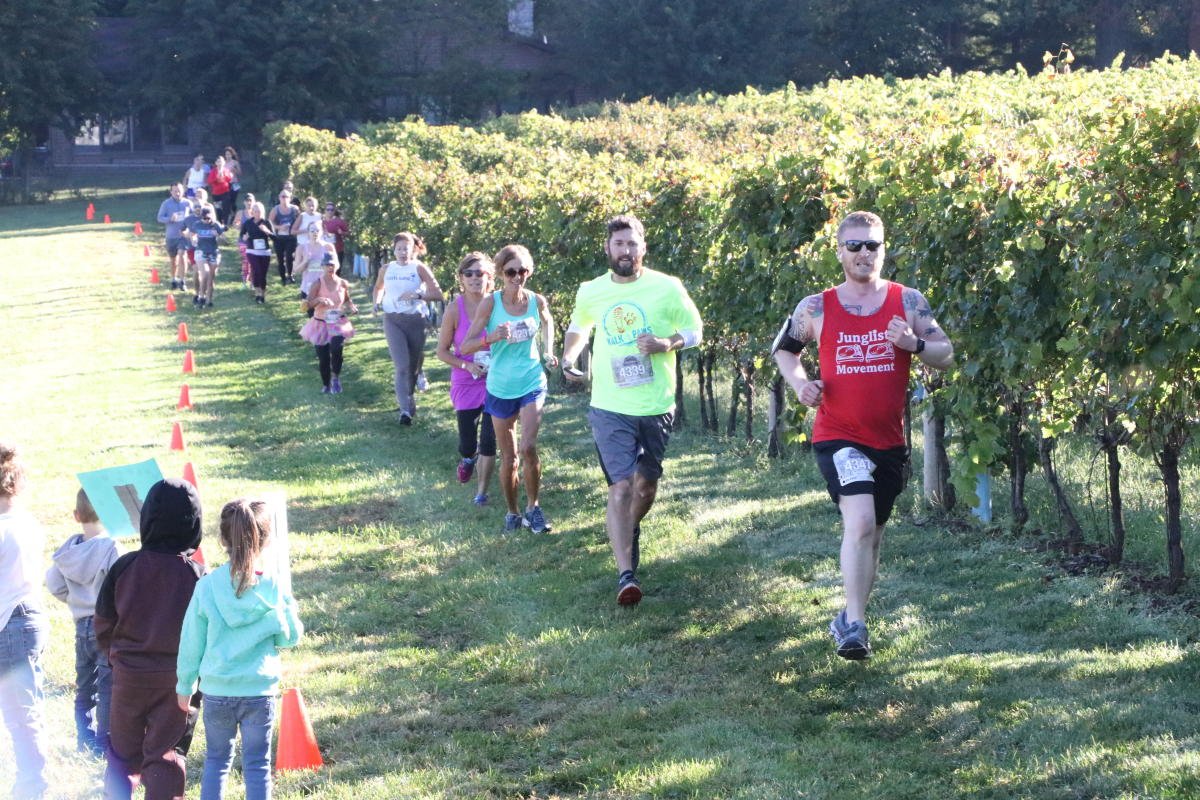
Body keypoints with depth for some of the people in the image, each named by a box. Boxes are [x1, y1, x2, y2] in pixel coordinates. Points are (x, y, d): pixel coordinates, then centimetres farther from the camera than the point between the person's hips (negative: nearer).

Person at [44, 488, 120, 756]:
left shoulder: (69, 548, 0)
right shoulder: (109, 548, -18)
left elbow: (54, 584, 6)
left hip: (81, 625, 6)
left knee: (84, 686, 17)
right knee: (108, 687, 2)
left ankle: (85, 740, 22)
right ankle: (104, 744, 5)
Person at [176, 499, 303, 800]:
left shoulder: (207, 586, -8)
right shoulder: (274, 586, -10)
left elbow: (191, 642, 0)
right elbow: (291, 637, 1)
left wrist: (185, 686, 12)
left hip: (217, 690, 1)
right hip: (259, 691, -1)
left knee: (216, 760, 17)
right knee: (257, 765, 8)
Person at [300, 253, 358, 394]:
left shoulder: (343, 284, -2)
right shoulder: (318, 284, -10)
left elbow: (347, 300, 16)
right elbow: (308, 304, -11)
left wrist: (352, 307, -5)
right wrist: (319, 299, -29)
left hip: (338, 324, 0)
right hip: (321, 324, 0)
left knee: (336, 350, -23)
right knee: (323, 358, 4)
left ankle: (336, 377, 3)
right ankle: (326, 385, 27)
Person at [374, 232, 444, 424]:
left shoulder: (419, 268, -2)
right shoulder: (387, 269, 6)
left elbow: (438, 294, -6)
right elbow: (379, 288, 27)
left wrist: (417, 295, -21)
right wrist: (378, 302, 7)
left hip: (416, 320, 0)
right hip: (393, 320, 0)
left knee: (413, 365, 10)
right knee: (402, 365, -14)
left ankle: (408, 398, 36)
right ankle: (405, 410, -22)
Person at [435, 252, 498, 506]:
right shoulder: (455, 309, -10)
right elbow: (442, 350, -2)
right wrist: (467, 365, -16)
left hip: (494, 382, 0)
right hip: (466, 383, 0)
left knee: (489, 442, -2)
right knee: (468, 444, 6)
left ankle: (481, 492, 15)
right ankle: (468, 458, 43)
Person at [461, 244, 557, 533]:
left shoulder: (537, 301, -5)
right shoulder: (490, 303, -12)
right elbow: (465, 347, -12)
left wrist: (548, 351, 6)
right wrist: (491, 338, -29)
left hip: (532, 383, 0)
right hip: (500, 387, 0)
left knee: (528, 447, -16)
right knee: (508, 456, 8)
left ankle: (533, 507, 3)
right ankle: (512, 512, 25)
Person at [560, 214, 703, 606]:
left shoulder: (667, 288, -6)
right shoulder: (590, 293, 1)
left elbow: (695, 329, 3)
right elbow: (578, 327, 22)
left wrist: (667, 344, -16)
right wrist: (569, 356, 4)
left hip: (656, 407, 1)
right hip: (610, 408, -1)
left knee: (646, 481, 16)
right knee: (621, 485, -12)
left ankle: (631, 531, 48)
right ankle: (626, 573, -16)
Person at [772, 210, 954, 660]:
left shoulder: (908, 302, 2)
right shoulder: (816, 309, 0)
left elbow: (946, 356, 4)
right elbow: (783, 349, 16)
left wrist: (914, 343, -17)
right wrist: (799, 383, -4)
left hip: (889, 440, 3)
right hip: (838, 436, -3)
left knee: (871, 533, 15)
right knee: (860, 520, -24)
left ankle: (850, 618, 34)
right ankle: (854, 627, -24)